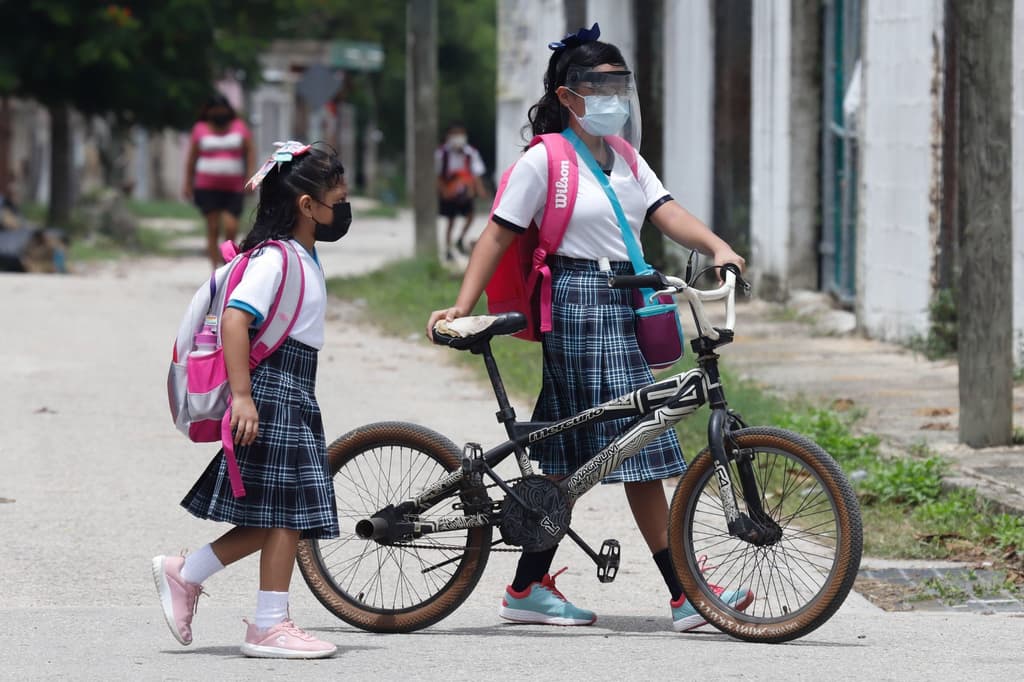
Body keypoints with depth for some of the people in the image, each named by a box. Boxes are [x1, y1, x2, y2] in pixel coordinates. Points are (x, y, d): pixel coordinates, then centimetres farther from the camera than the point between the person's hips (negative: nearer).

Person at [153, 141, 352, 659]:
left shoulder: (304, 258, 16)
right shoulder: (274, 259, -15)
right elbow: (235, 318, -23)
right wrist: (242, 395, -27)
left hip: (293, 397, 10)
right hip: (272, 392, -10)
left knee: (277, 519, 9)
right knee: (285, 513, -7)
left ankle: (183, 575, 18)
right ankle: (270, 626, -1)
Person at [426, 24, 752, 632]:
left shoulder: (626, 160, 16)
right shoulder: (545, 160, -6)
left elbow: (667, 213, 3)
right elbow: (499, 236, -6)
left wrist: (717, 246, -15)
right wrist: (462, 306, -12)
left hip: (624, 307, 8)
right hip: (578, 304, -8)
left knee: (573, 457, 9)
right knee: (638, 448, -9)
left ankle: (529, 588, 14)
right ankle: (685, 593, -9)